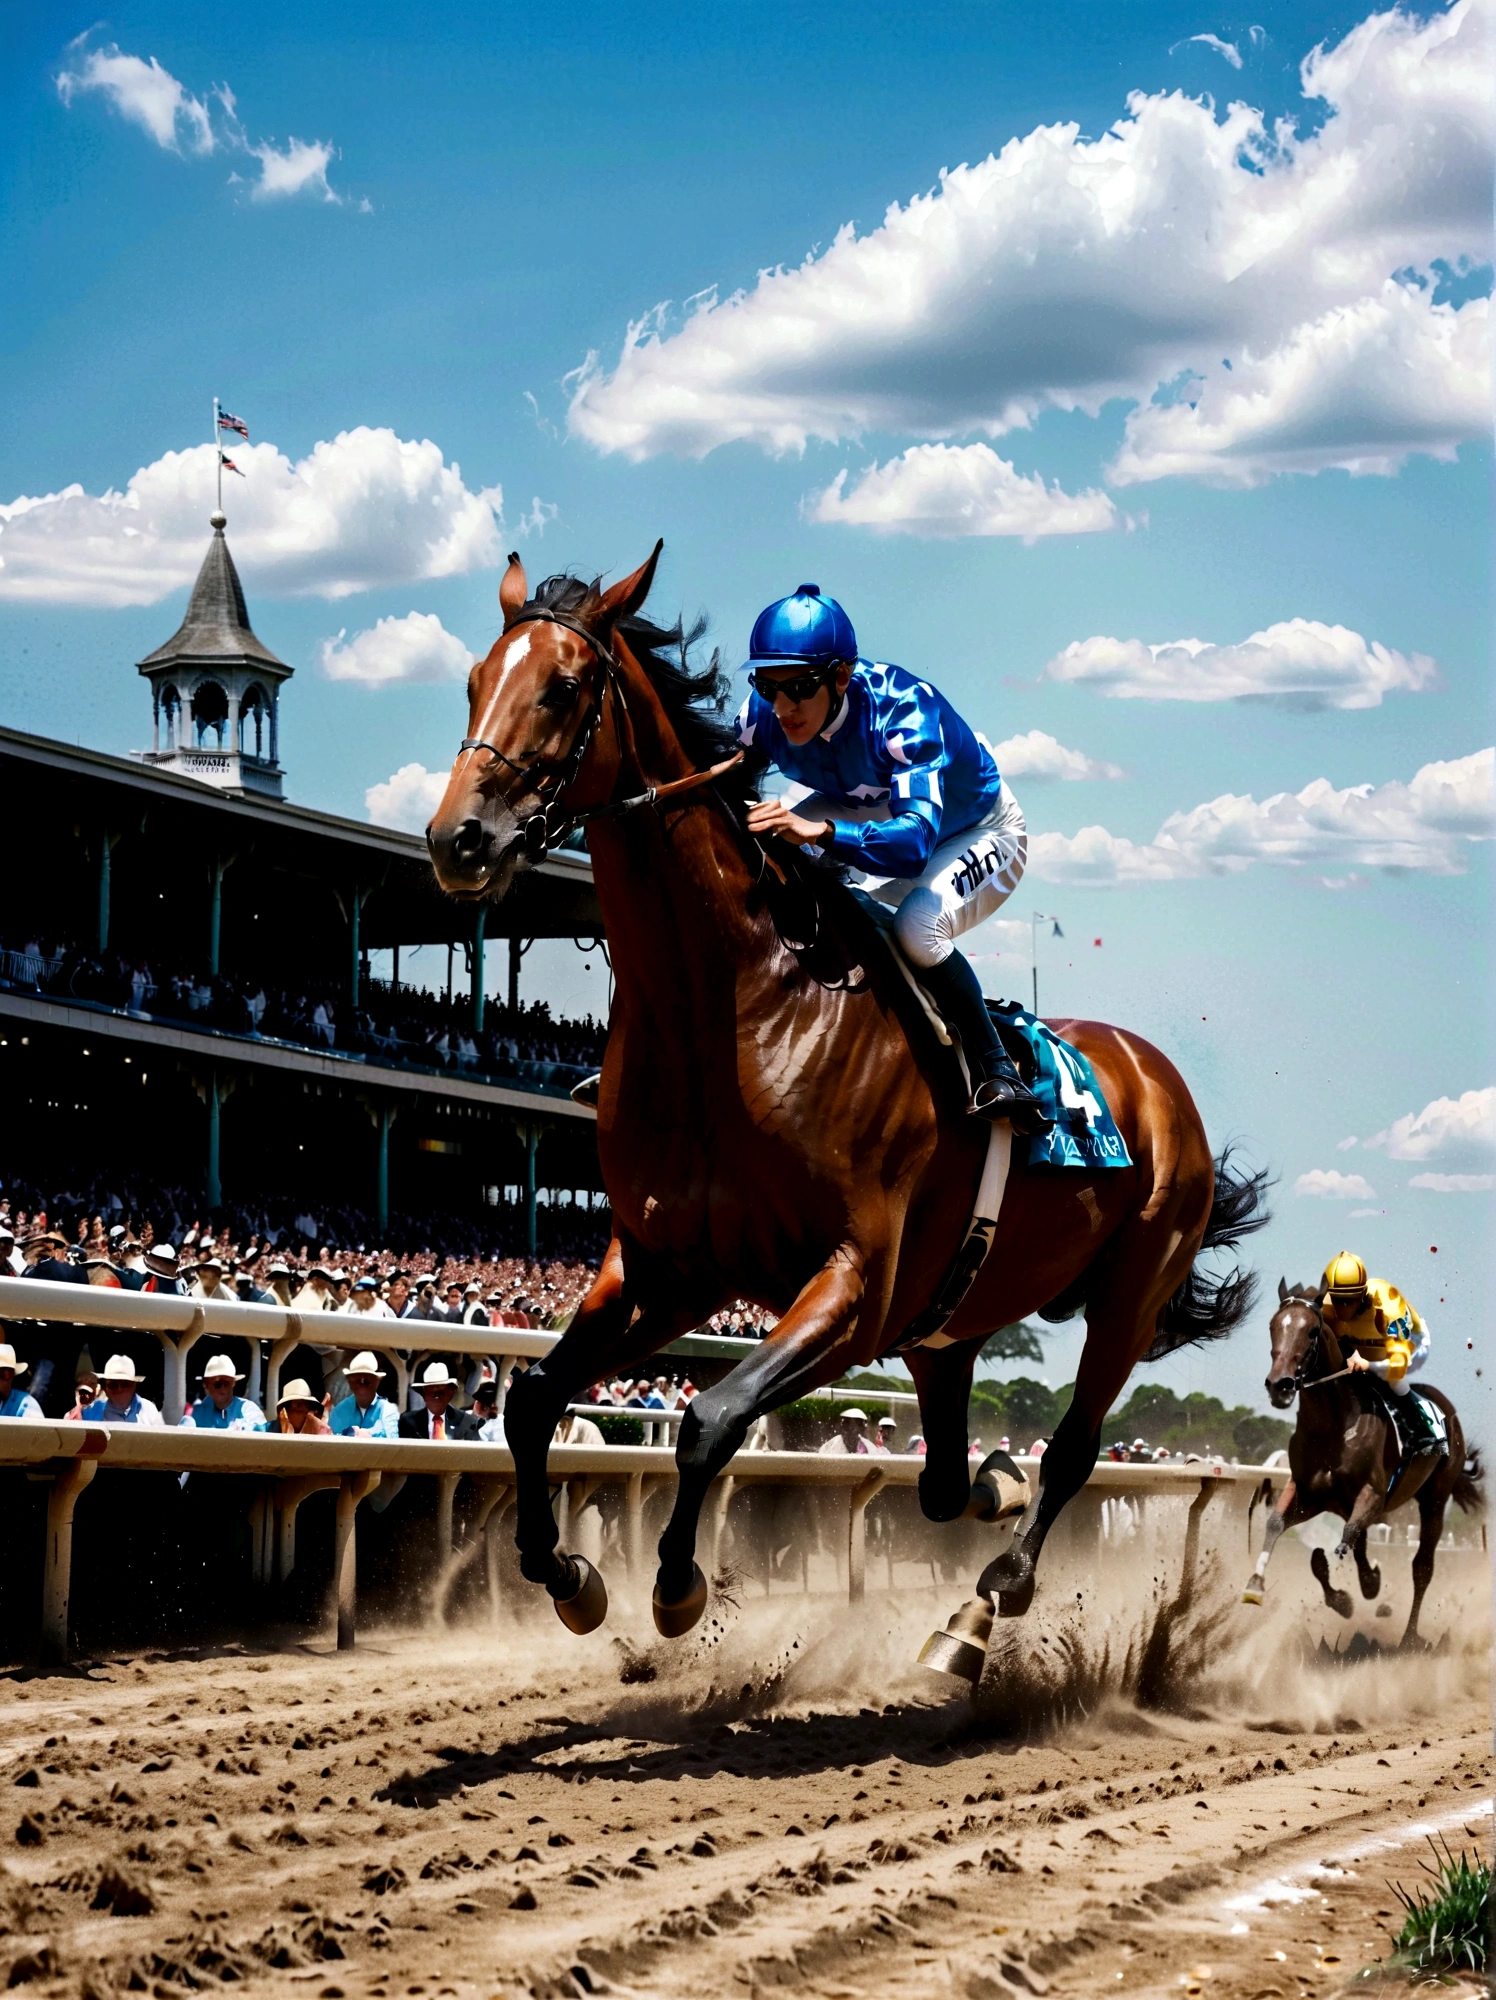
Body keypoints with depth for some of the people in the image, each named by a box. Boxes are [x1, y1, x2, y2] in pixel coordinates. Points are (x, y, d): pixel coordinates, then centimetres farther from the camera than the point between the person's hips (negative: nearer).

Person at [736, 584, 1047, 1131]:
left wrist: (819, 831, -70)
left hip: (980, 833, -6)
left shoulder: (902, 711, -40)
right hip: (873, 813, 6)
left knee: (918, 927, -35)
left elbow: (913, 843, -53)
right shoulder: (764, 716, -23)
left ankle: (995, 1070, -17)